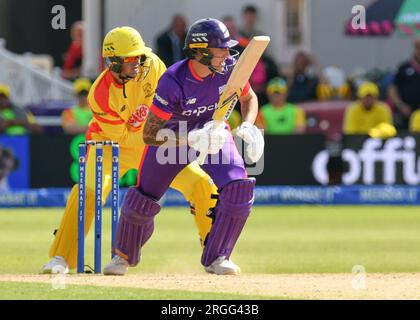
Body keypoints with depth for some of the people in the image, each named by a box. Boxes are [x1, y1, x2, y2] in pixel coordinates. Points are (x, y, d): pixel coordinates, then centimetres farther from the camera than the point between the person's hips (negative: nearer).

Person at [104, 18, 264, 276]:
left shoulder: (229, 67, -23)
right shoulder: (173, 81, -35)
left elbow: (249, 98, 0)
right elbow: (150, 135, -33)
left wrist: (248, 126, -22)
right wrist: (191, 139, -46)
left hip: (214, 130, 3)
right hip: (173, 135, -3)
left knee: (239, 188, -20)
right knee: (143, 199, 2)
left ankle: (216, 258, -5)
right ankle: (124, 256, 32)